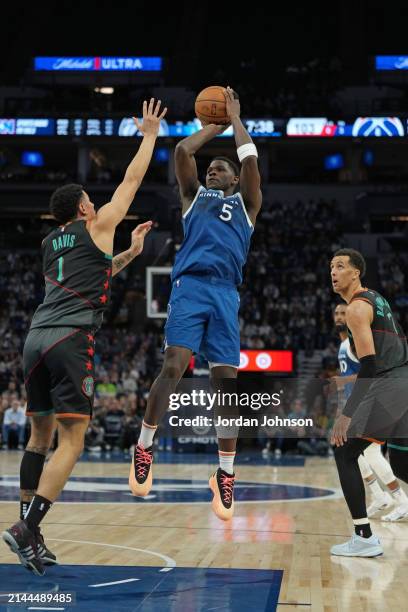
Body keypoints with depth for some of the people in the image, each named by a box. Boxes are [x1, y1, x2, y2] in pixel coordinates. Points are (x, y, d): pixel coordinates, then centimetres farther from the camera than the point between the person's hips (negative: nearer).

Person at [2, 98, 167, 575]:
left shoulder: (50, 243, 24)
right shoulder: (96, 227, 7)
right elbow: (132, 180, 16)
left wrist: (130, 253, 40)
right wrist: (149, 135, 27)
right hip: (71, 339, -7)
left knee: (40, 435, 14)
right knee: (71, 443, -8)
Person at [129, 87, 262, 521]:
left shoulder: (245, 202, 24)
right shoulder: (194, 194, 25)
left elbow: (250, 158, 12)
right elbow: (183, 150, 14)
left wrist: (234, 119, 25)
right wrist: (214, 125, 27)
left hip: (225, 293, 0)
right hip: (189, 285, 0)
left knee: (227, 381, -4)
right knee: (173, 367, -17)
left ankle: (225, 475, 2)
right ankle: (143, 448, -2)